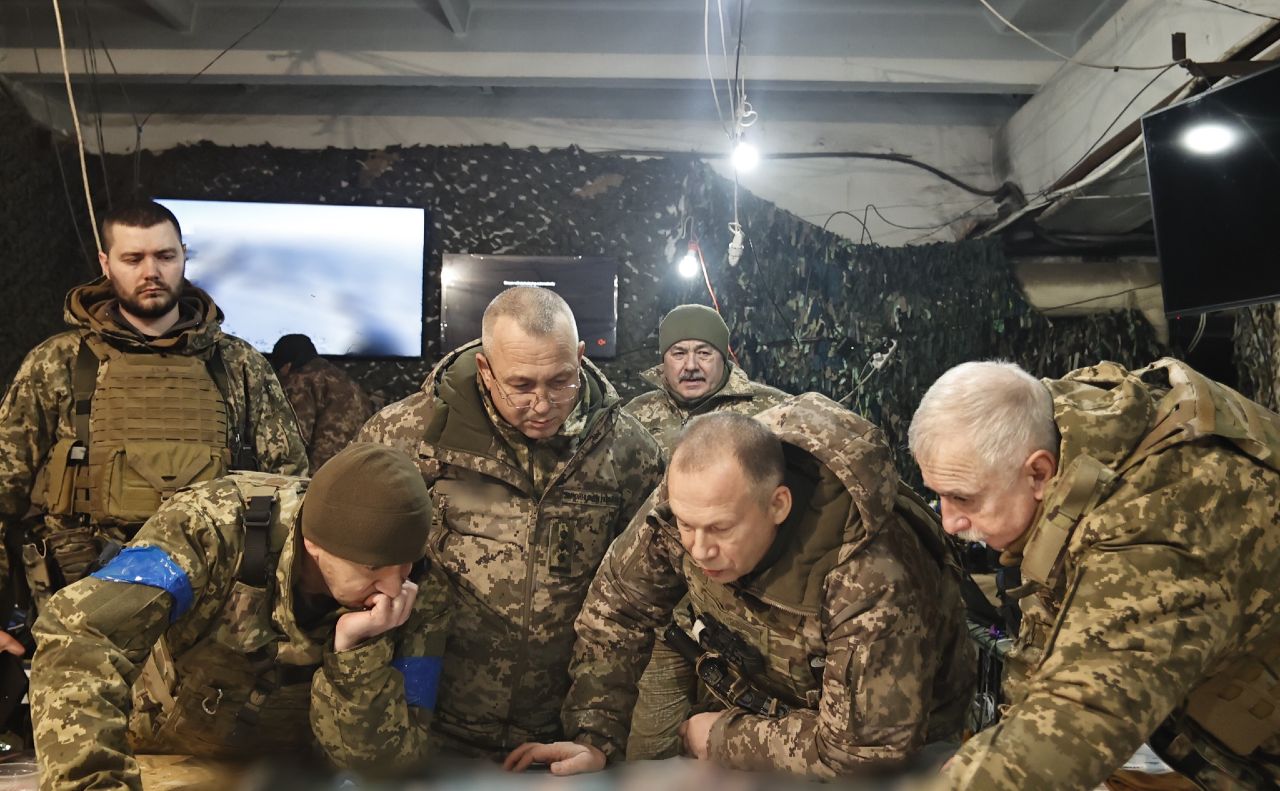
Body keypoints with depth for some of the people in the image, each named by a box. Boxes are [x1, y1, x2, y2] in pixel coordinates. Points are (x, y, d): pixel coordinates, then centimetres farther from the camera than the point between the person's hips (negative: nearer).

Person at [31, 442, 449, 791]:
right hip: (157, 755, 0)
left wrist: (355, 645, -32)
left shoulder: (420, 591, -20)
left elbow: (358, 749, -16)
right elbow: (77, 637, -35)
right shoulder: (215, 528, -27)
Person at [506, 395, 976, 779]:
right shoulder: (687, 501, -23)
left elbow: (870, 747, -30)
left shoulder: (871, 577, -38)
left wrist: (724, 739, -22)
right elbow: (616, 607, -11)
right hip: (767, 705, 4)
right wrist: (593, 739, -19)